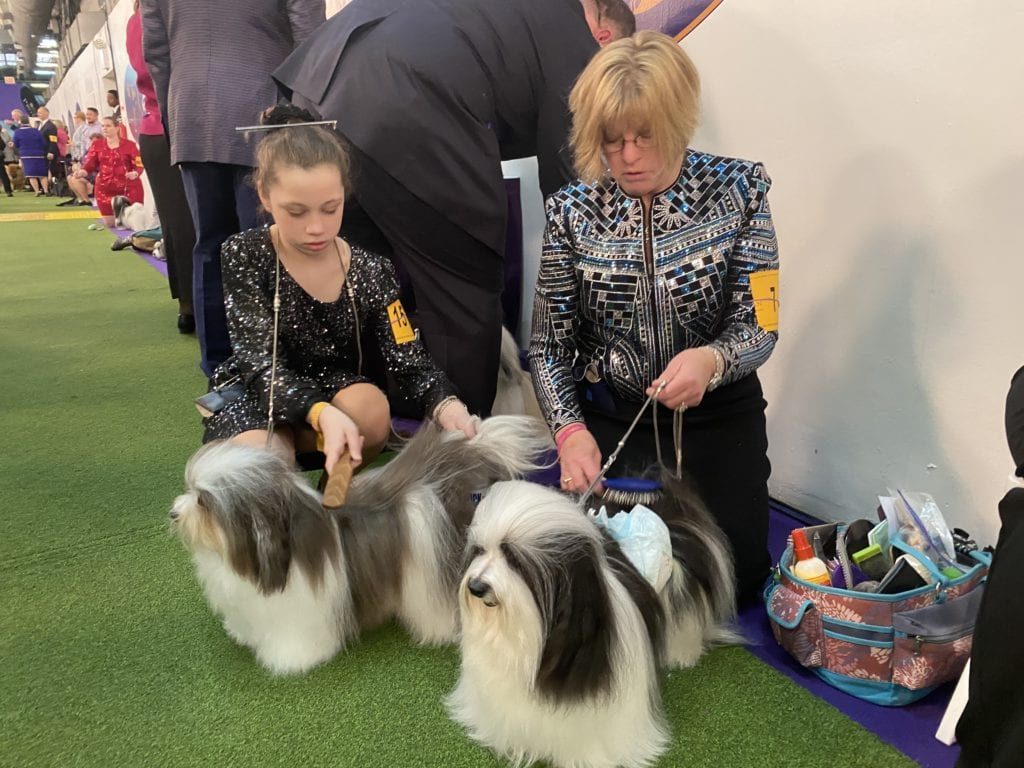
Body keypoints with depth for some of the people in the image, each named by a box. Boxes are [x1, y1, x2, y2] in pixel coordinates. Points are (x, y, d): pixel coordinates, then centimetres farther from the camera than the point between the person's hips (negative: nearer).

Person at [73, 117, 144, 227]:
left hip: (129, 187, -3)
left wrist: (135, 174, -32)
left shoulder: (129, 144, -5)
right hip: (105, 188, 3)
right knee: (110, 223, 7)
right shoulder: (97, 144, 6)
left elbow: (139, 165, -9)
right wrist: (82, 172, -24)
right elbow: (89, 164, -2)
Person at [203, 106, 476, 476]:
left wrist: (446, 405, -37)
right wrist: (322, 413, -46)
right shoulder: (244, 256, -15)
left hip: (336, 390, 2)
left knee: (372, 409, -33)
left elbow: (408, 359, -12)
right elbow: (260, 362, -24)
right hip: (252, 394, -1)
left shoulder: (370, 271, -9)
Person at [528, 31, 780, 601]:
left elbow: (758, 325, -10)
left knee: (737, 572, -4)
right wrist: (570, 430, -21)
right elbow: (550, 345, -4)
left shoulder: (738, 190, -9)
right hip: (609, 417, 1)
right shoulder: (572, 211, -7)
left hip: (717, 413, 0)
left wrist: (711, 359, -33)